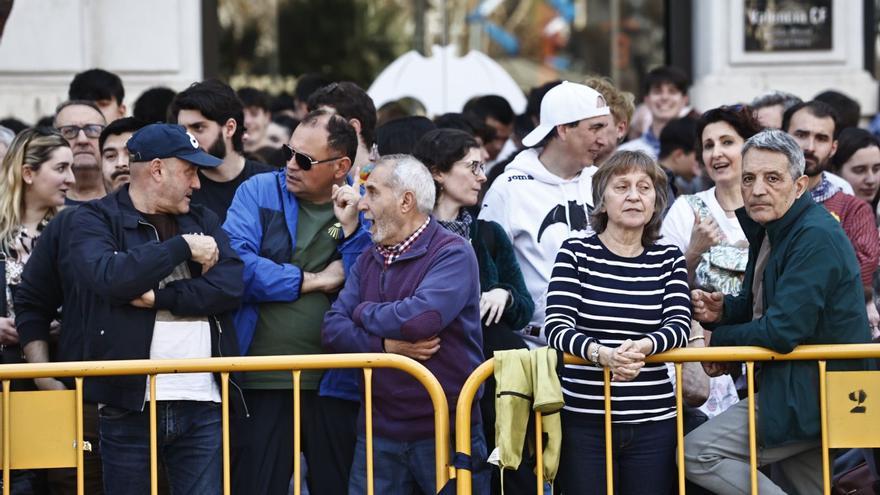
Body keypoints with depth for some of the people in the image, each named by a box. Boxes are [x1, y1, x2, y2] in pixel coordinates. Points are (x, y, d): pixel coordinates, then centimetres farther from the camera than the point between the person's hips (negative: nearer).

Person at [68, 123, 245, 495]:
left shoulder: (202, 221, 17)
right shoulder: (95, 220, 4)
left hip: (202, 404, 3)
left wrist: (158, 298, -11)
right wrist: (183, 246, -9)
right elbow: (110, 276, -17)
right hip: (129, 405, -3)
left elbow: (230, 287, 0)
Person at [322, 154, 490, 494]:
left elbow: (421, 318, -24)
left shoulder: (452, 253, -8)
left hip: (445, 429, -6)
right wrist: (386, 346, -14)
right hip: (380, 431, 6)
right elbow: (332, 329, 3)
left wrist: (364, 313, -6)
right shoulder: (369, 260, 13)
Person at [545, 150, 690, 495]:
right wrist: (602, 354, -30)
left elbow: (679, 325, -3)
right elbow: (556, 327, -9)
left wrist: (644, 346, -26)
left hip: (653, 424, 2)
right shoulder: (576, 253, 2)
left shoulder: (669, 260, 10)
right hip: (584, 419, -2)